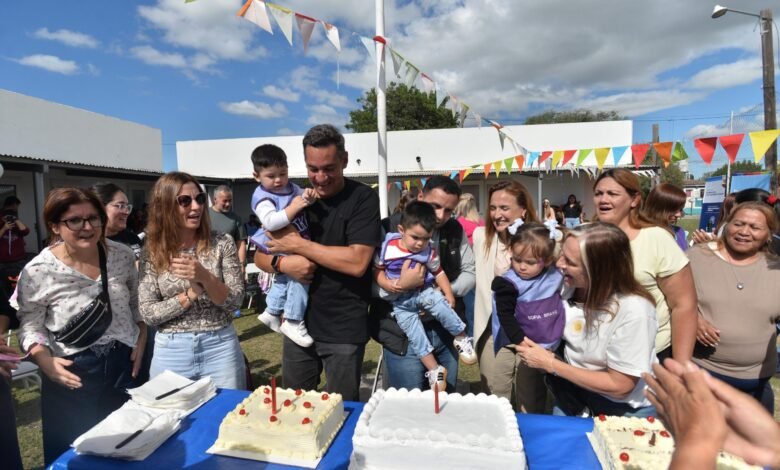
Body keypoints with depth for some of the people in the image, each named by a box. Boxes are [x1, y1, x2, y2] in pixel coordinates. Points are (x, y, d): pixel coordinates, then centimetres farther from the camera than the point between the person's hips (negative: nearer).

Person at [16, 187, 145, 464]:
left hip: (124, 362, 3)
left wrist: (142, 339, 1)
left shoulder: (123, 256, -6)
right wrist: (44, 358, -20)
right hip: (72, 373, -2)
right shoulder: (37, 272, -15)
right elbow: (30, 324, -5)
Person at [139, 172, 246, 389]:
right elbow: (148, 313, -5)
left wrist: (205, 277, -23)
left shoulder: (223, 243, -5)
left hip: (220, 347, 0)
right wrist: (191, 294, -17)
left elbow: (235, 302, -8)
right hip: (170, 352, 1)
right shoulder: (152, 252, -2)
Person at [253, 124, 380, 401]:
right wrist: (283, 263, -16)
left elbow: (357, 262, -21)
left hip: (344, 330, -4)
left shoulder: (363, 198, -10)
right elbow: (260, 256, 7)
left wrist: (298, 245, -17)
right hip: (297, 323, 5)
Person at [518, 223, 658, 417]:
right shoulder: (568, 285, -15)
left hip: (626, 409, -4)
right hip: (574, 390, 4)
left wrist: (550, 364, -22)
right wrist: (529, 343, -16)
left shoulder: (633, 311, -29)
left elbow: (619, 386, -23)